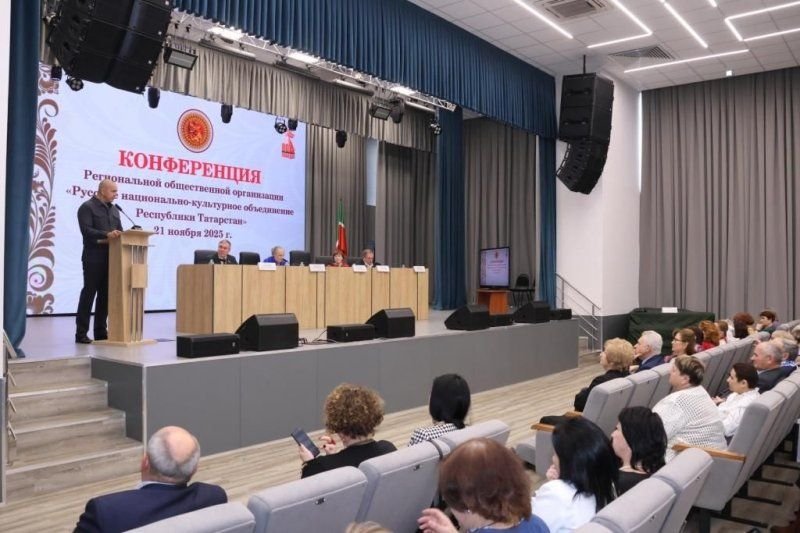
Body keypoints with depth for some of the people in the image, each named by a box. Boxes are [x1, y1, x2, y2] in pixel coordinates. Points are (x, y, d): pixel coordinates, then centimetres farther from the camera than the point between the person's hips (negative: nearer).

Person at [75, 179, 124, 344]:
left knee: (105, 295, 9)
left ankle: (101, 332, 16)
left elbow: (119, 231, 18)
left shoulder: (114, 209, 18)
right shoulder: (87, 207, -4)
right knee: (89, 294, -3)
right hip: (94, 258, -7)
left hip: (111, 258, 7)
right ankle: (81, 333, 4)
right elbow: (86, 230, -16)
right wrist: (106, 234, -29)